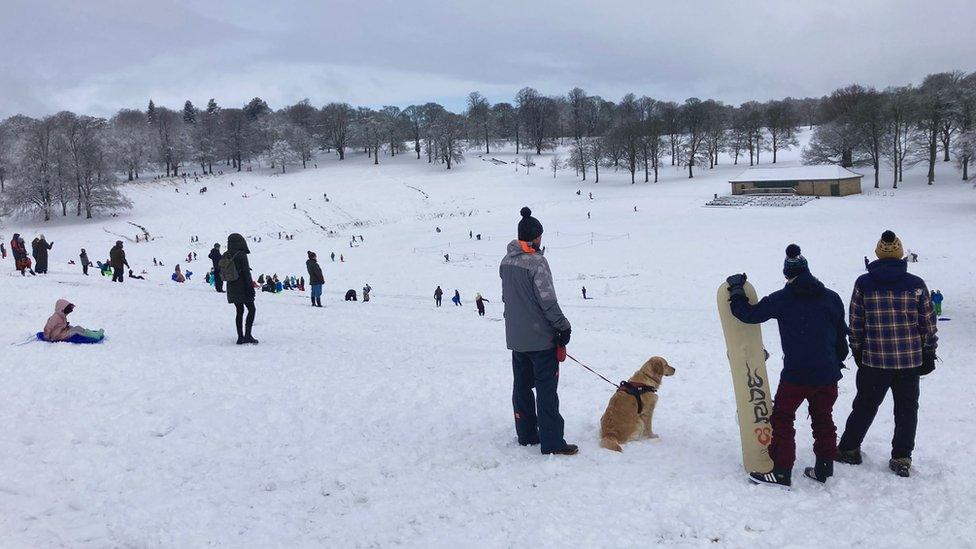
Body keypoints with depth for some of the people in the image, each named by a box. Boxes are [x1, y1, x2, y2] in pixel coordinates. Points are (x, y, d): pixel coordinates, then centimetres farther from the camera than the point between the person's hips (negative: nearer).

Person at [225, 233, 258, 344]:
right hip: (242, 288, -6)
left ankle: (240, 337, 12)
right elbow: (246, 273, -16)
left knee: (240, 311, 13)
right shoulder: (241, 255, -15)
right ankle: (247, 335, -6)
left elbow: (222, 273, 11)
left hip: (231, 288, 7)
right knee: (251, 309, 3)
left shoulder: (226, 256, 5)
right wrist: (251, 288, -12)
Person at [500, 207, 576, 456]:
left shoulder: (506, 262, 6)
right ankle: (551, 442, 0)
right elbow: (548, 301, -18)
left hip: (515, 337, 7)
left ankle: (526, 435, 23)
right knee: (546, 389, -2)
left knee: (522, 386, 15)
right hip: (541, 337, -7)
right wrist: (564, 326, -8)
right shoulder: (536, 262, -18)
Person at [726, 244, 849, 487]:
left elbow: (749, 314, -6)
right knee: (823, 418, 19)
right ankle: (824, 467, 24)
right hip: (828, 373, 5)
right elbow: (841, 334, 14)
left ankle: (781, 471, 4)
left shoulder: (782, 299, -8)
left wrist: (736, 289, 9)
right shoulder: (831, 297, 5)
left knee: (782, 418, 6)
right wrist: (837, 361, 28)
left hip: (796, 374, -4)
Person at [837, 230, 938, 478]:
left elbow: (855, 323, -1)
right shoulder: (916, 285, -5)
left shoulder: (863, 283, -6)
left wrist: (857, 351, 12)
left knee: (865, 405, 15)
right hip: (910, 359, 0)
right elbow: (928, 324, 1)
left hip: (874, 359, 0)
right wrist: (929, 353, 13)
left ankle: (849, 449, 25)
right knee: (907, 409, 13)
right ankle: (901, 459, 17)